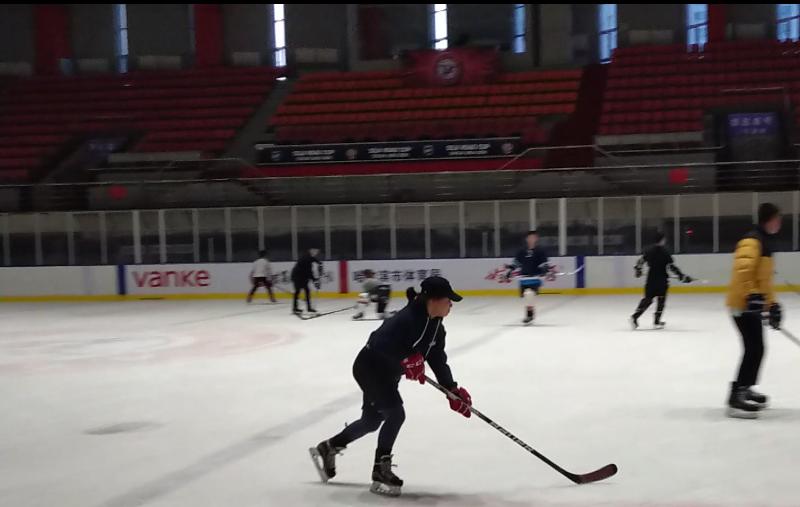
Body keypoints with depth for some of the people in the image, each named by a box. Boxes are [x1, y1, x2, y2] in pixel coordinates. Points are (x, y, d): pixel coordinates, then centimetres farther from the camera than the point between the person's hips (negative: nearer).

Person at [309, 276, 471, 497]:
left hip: (387, 373, 10)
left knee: (371, 421, 17)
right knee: (395, 414, -15)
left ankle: (327, 448, 35)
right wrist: (408, 359, -41)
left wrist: (453, 390, -3)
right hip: (370, 367, -10)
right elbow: (378, 343, -37)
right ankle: (381, 470, -2)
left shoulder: (435, 326, -2)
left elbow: (438, 360, 3)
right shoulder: (407, 319, -30)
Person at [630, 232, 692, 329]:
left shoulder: (650, 250, 4)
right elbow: (671, 266, -16)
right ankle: (657, 321, 6)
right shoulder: (664, 252, -12)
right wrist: (682, 277, -14)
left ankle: (635, 316, -2)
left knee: (648, 298, 11)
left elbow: (641, 260, 11)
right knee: (661, 299, 9)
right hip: (662, 279, -5)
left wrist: (637, 270, 29)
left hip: (651, 278, 5)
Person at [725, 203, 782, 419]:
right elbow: (742, 269, -31)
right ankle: (736, 399, -14)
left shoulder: (766, 243, 19)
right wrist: (752, 295, -35)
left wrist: (772, 304, 21)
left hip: (753, 304, 10)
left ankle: (745, 390, 29)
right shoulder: (752, 242, -15)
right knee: (754, 349, -14)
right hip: (742, 303, -10)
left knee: (757, 349, 16)